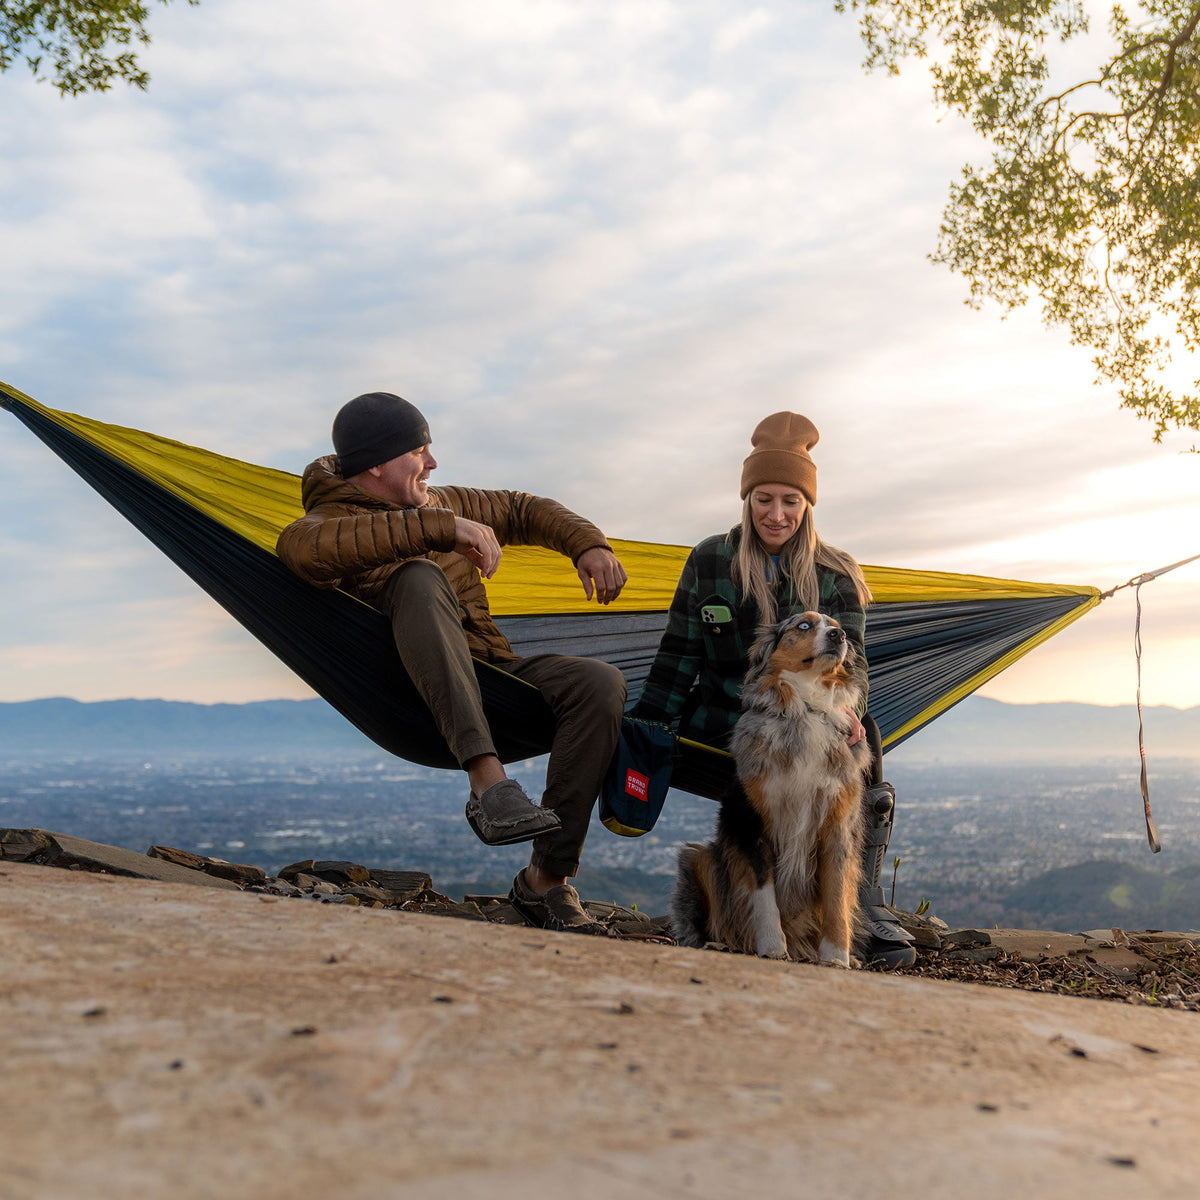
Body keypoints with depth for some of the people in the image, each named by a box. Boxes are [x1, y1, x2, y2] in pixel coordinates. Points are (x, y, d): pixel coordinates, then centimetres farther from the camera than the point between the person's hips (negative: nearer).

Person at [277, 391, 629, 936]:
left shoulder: (438, 504, 22)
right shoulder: (328, 521, -1)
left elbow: (522, 510, 31)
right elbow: (303, 546, -26)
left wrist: (588, 544, 11)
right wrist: (443, 528, -30)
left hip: (490, 673, 6)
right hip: (415, 696, -6)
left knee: (601, 682, -22)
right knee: (419, 577, -33)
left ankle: (546, 881, -18)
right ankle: (487, 779, -46)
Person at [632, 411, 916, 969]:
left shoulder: (834, 576, 8)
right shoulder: (709, 561, 6)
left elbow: (850, 657, -6)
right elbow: (678, 655, 6)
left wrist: (844, 707, -29)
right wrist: (644, 733, -5)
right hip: (724, 714, -2)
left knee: (859, 736, -30)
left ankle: (864, 897, -24)